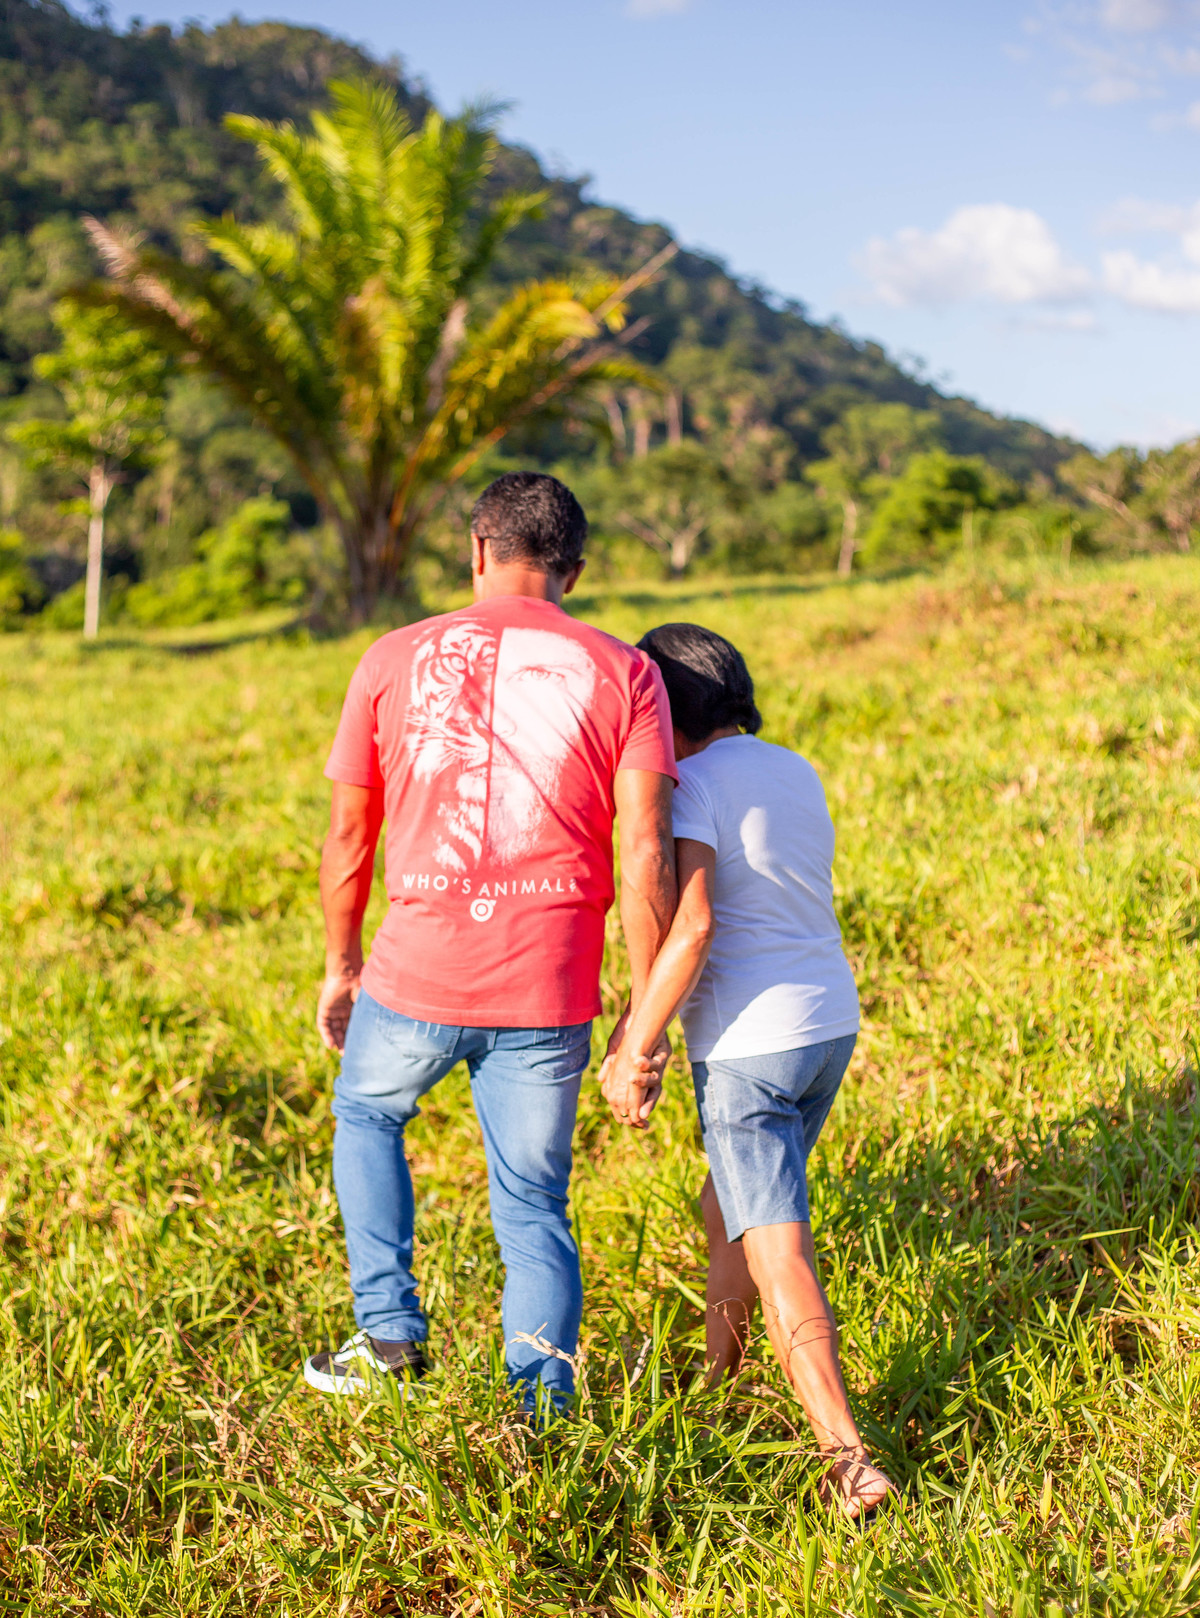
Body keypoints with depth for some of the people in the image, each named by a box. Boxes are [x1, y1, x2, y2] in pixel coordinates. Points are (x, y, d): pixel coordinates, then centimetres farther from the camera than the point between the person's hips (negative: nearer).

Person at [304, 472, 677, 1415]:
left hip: (419, 976, 0)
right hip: (549, 994, 0)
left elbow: (348, 833, 8)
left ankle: (389, 1333, 25)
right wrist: (646, 1012, 0)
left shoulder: (396, 661, 3)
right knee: (533, 1206, 15)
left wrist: (341, 963, 21)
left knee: (367, 1115, 30)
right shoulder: (623, 674, 1)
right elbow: (647, 858, -7)